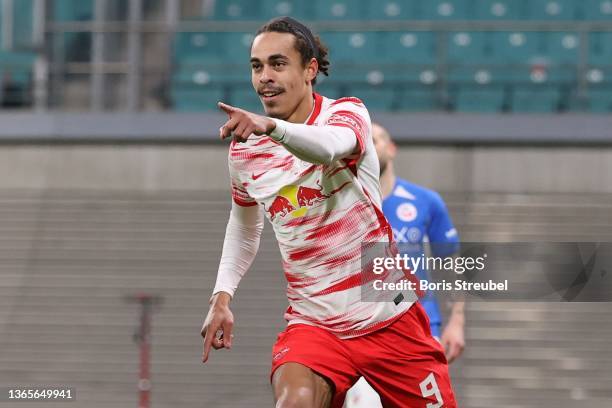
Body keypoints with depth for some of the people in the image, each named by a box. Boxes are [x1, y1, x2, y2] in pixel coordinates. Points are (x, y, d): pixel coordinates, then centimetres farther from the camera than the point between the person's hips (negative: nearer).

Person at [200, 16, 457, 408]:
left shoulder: (347, 112, -9)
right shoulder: (244, 149, 3)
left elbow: (331, 146, -35)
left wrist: (270, 126, -54)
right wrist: (222, 295, 10)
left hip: (392, 319, -1)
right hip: (313, 324, 1)